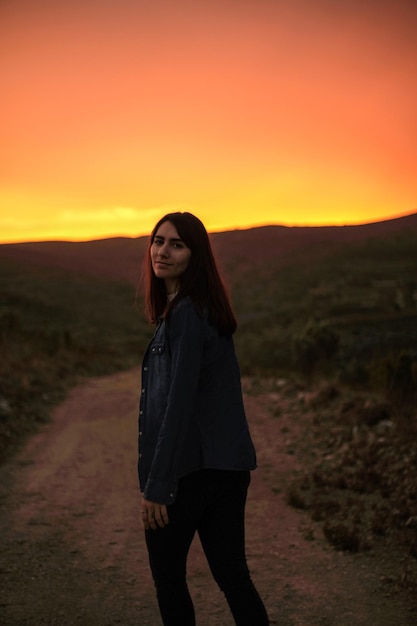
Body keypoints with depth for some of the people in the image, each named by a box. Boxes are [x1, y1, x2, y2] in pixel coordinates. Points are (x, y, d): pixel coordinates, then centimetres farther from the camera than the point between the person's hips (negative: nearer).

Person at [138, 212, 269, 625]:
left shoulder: (184, 315, -16)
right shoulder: (207, 308, 12)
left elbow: (178, 404, -21)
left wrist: (155, 486, -19)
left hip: (189, 468, -9)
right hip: (228, 466, 9)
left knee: (167, 577, 9)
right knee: (231, 576, 13)